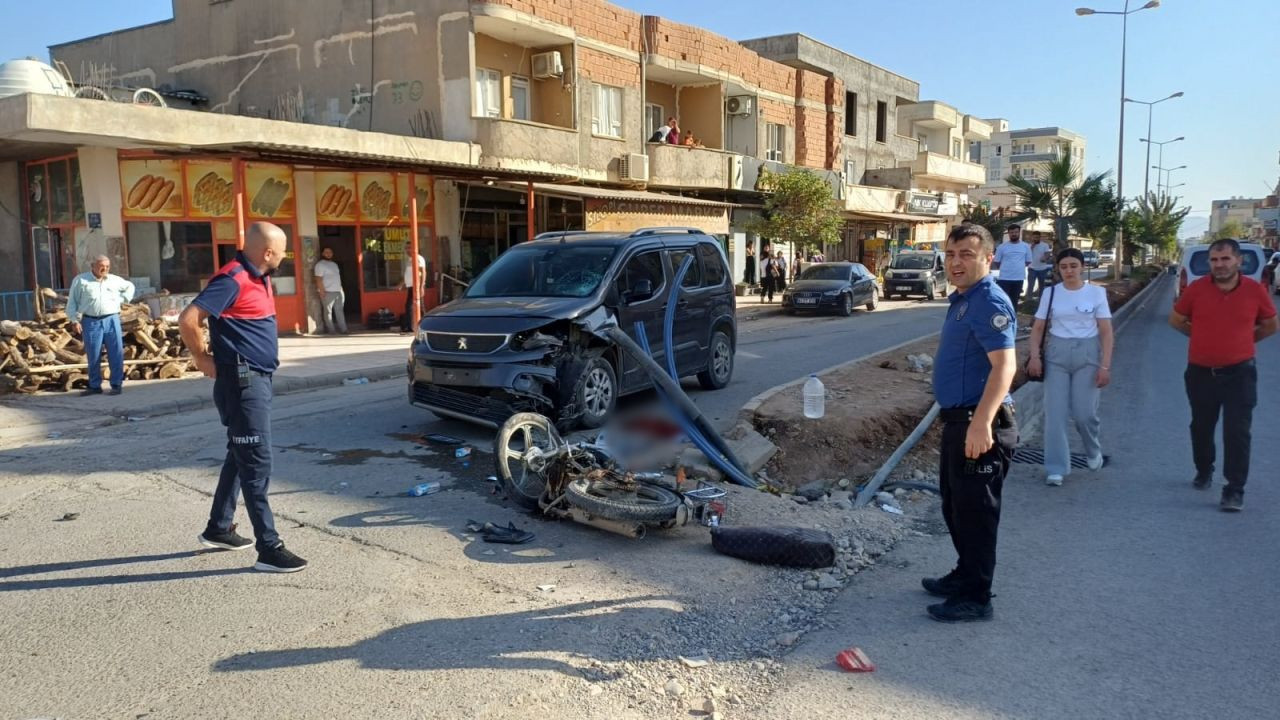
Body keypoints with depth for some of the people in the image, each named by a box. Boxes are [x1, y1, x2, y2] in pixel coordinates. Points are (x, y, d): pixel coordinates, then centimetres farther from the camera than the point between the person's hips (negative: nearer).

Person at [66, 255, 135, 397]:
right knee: (93, 356, 3)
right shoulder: (80, 280, 4)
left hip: (111, 320, 1)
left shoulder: (115, 280, 11)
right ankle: (95, 386, 13)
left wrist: (122, 299, 14)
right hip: (91, 322, -1)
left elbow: (130, 286, 30)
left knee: (116, 354, -2)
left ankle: (117, 385, 4)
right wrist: (75, 320, -3)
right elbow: (72, 302, 5)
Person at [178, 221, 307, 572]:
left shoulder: (258, 278, 11)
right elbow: (188, 319, -24)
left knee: (241, 456, 19)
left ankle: (218, 529, 33)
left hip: (258, 379, 10)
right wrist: (203, 358, -12)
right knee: (257, 463, -7)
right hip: (242, 382, -10)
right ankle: (269, 548, -3)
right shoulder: (233, 279, -18)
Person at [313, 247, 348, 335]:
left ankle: (343, 329, 10)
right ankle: (330, 330, -3)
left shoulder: (334, 264, 19)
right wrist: (322, 292, -19)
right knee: (328, 312, -5)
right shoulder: (320, 265, -5)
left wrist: (341, 289, 13)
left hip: (338, 291, 8)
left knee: (340, 311, 7)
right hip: (328, 292, -8)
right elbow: (319, 280, -12)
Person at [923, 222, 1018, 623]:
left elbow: (1004, 365, -28)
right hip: (958, 420, 10)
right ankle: (965, 575, 36)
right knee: (954, 503, 21)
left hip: (978, 424, -10)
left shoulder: (989, 302, -18)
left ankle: (975, 597, 11)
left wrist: (981, 422, -36)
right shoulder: (962, 298, 14)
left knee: (974, 510, 0)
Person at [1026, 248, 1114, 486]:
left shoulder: (1096, 293, -1)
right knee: (1054, 413, -2)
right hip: (1056, 353, 1)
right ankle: (1056, 469, 6)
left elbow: (1106, 332, -2)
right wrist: (1034, 356, -9)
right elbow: (1038, 327, 6)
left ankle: (1093, 450, 31)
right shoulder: (1050, 293, 3)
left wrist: (1105, 366, -9)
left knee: (1084, 413, -3)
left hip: (1087, 353, -1)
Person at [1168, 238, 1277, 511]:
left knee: (1237, 433, -4)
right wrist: (1205, 337, 8)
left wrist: (1241, 341, 8)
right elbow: (1176, 320, 8)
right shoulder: (1196, 289, -8)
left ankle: (1234, 491, 3)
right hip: (1200, 372, 2)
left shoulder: (1255, 290, -7)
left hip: (1239, 373, -1)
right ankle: (1204, 471, 39)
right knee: (1201, 428, 17)